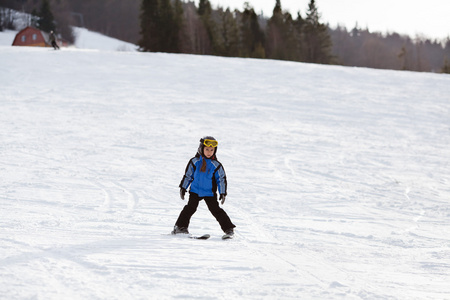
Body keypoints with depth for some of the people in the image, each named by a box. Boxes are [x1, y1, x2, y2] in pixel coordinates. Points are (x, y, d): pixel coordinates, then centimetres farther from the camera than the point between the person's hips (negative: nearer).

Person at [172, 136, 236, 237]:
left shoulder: (216, 165, -3)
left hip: (210, 193, -1)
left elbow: (222, 179, 3)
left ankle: (228, 229, 2)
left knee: (216, 210, -4)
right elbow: (188, 175, 9)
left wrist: (223, 193, -2)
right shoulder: (195, 161, -1)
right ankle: (180, 226, 0)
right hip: (195, 190, 1)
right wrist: (183, 187, 8)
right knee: (190, 208, -8)